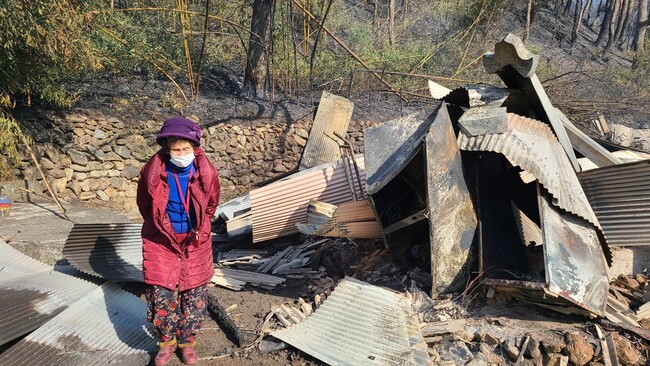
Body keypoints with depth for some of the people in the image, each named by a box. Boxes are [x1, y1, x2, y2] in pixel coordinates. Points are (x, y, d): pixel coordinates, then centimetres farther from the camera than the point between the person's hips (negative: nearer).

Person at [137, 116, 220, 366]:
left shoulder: (206, 172, -14)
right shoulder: (152, 172, -16)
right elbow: (144, 205, 5)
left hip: (195, 243, 1)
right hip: (161, 242, -1)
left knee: (195, 297, 9)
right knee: (161, 297, 0)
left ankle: (186, 342, 32)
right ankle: (167, 342, 26)